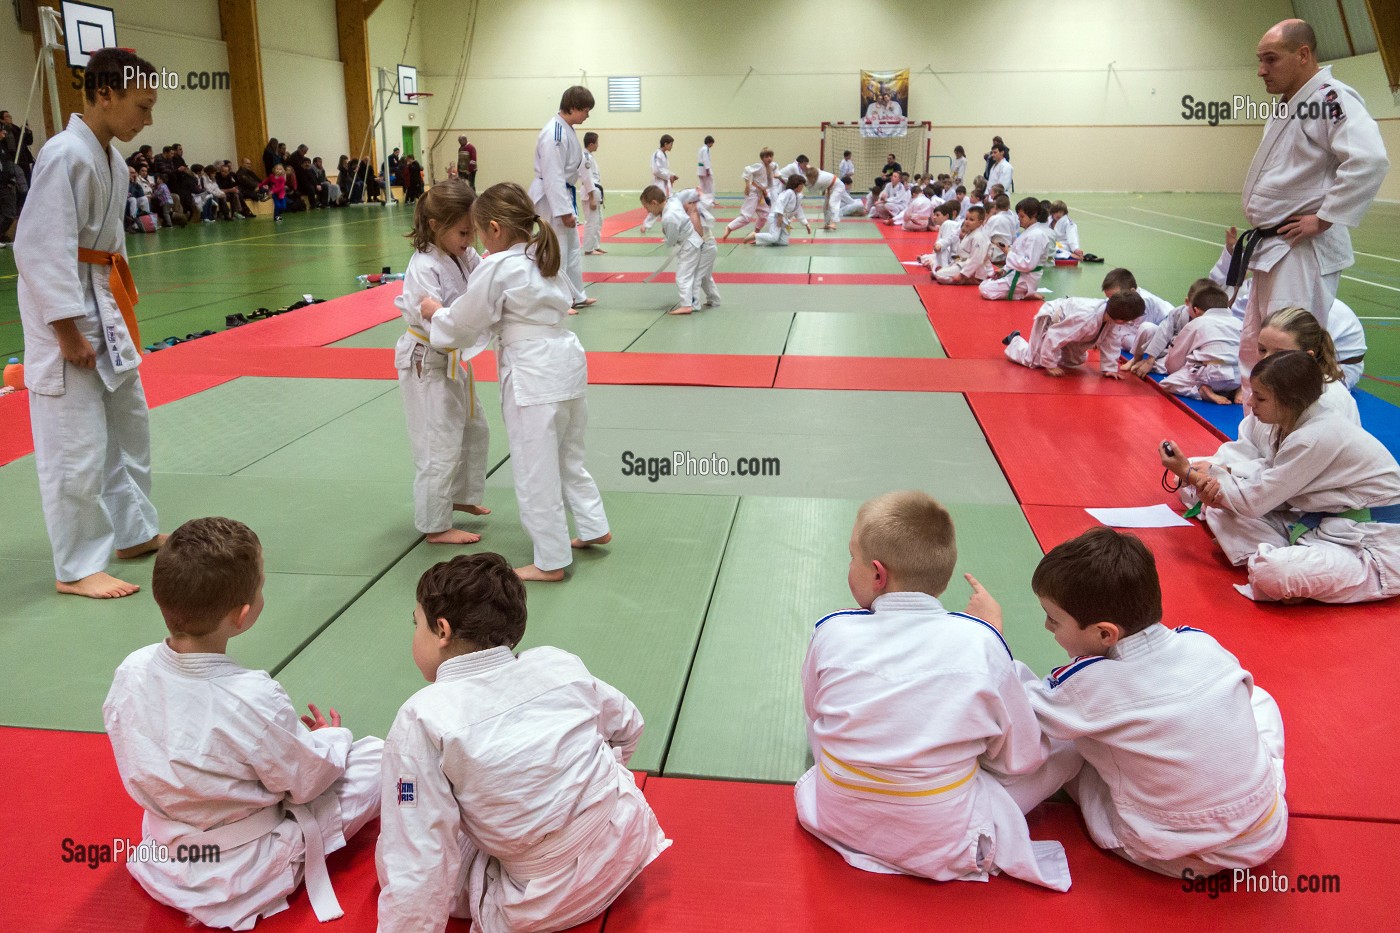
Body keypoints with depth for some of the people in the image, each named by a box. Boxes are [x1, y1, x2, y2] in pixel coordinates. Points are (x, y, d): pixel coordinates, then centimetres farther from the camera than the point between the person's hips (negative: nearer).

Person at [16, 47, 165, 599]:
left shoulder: (111, 157, 9)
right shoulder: (66, 154, -19)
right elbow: (41, 248, -22)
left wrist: (116, 309, 18)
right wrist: (68, 330, -22)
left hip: (103, 303, 10)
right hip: (64, 305, -10)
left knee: (129, 422, 18)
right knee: (77, 444, -4)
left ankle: (135, 533, 32)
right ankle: (77, 568, 8)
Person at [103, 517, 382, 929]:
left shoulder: (132, 671, -17)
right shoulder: (254, 699, -35)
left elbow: (138, 772, 0)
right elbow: (306, 782, -17)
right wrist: (334, 738, 4)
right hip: (241, 878, -6)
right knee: (376, 756, 0)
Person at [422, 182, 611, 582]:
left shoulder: (495, 269, -14)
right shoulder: (545, 257, 10)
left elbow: (463, 325, -7)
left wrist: (435, 312, 13)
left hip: (532, 377, -9)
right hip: (568, 362, 9)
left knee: (536, 472, 3)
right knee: (568, 458, 24)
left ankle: (550, 561, 12)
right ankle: (593, 526, 34)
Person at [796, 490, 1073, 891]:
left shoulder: (831, 633, -16)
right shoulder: (981, 643, -19)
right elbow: (1020, 757, -6)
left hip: (835, 823, 1)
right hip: (943, 847, -1)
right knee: (1064, 750, 13)